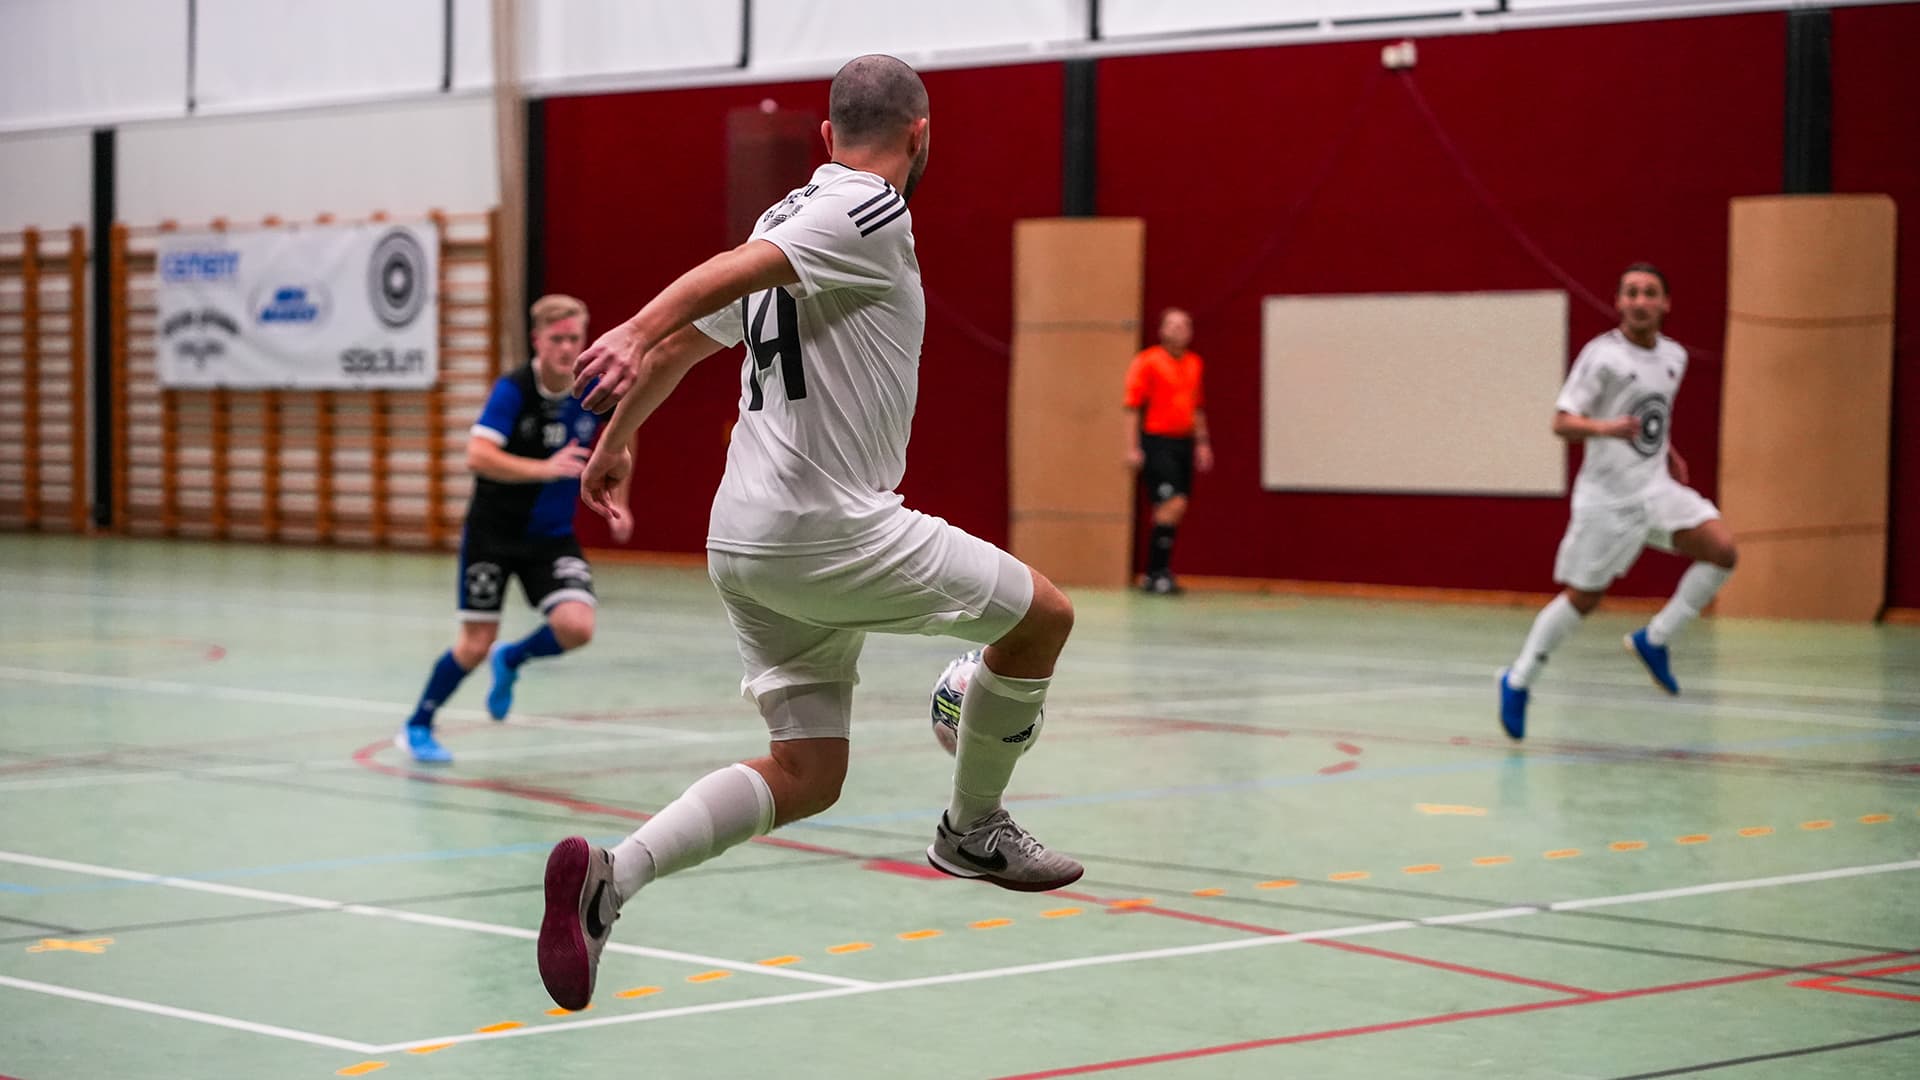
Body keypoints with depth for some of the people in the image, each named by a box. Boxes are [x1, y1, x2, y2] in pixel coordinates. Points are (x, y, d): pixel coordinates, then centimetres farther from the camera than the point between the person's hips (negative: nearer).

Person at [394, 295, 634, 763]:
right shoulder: (513, 390, -21)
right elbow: (478, 456, -33)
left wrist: (617, 503, 8)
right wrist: (546, 468, -42)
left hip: (552, 535, 4)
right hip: (493, 531, -3)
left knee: (576, 626, -17)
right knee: (476, 644, -2)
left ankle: (510, 661, 17)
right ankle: (417, 727, 23)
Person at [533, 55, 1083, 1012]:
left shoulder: (794, 213, 16)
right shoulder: (872, 213, -10)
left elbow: (687, 340, 22)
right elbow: (730, 275, -25)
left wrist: (615, 442, 36)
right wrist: (633, 336, -39)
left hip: (747, 545, 9)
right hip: (830, 531, -9)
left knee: (806, 774, 9)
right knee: (1042, 615, 9)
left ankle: (611, 872, -10)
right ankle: (972, 828, 25)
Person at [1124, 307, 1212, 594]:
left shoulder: (1194, 363, 15)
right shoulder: (1147, 361, -5)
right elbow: (1132, 406, -8)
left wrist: (1202, 443, 19)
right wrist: (1132, 448, -13)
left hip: (1184, 442, 7)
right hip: (1157, 441, -7)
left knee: (1173, 510, 7)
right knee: (1173, 503, -17)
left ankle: (1158, 573, 14)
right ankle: (1156, 573, -10)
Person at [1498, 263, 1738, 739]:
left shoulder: (1674, 356, 7)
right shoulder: (1602, 355, -13)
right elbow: (1562, 422, -17)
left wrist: (1668, 453, 13)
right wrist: (1606, 428, -34)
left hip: (1656, 487, 6)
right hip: (1607, 496, -5)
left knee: (1721, 548, -16)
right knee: (1583, 598, 2)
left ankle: (1654, 639, -2)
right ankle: (1518, 681, 21)